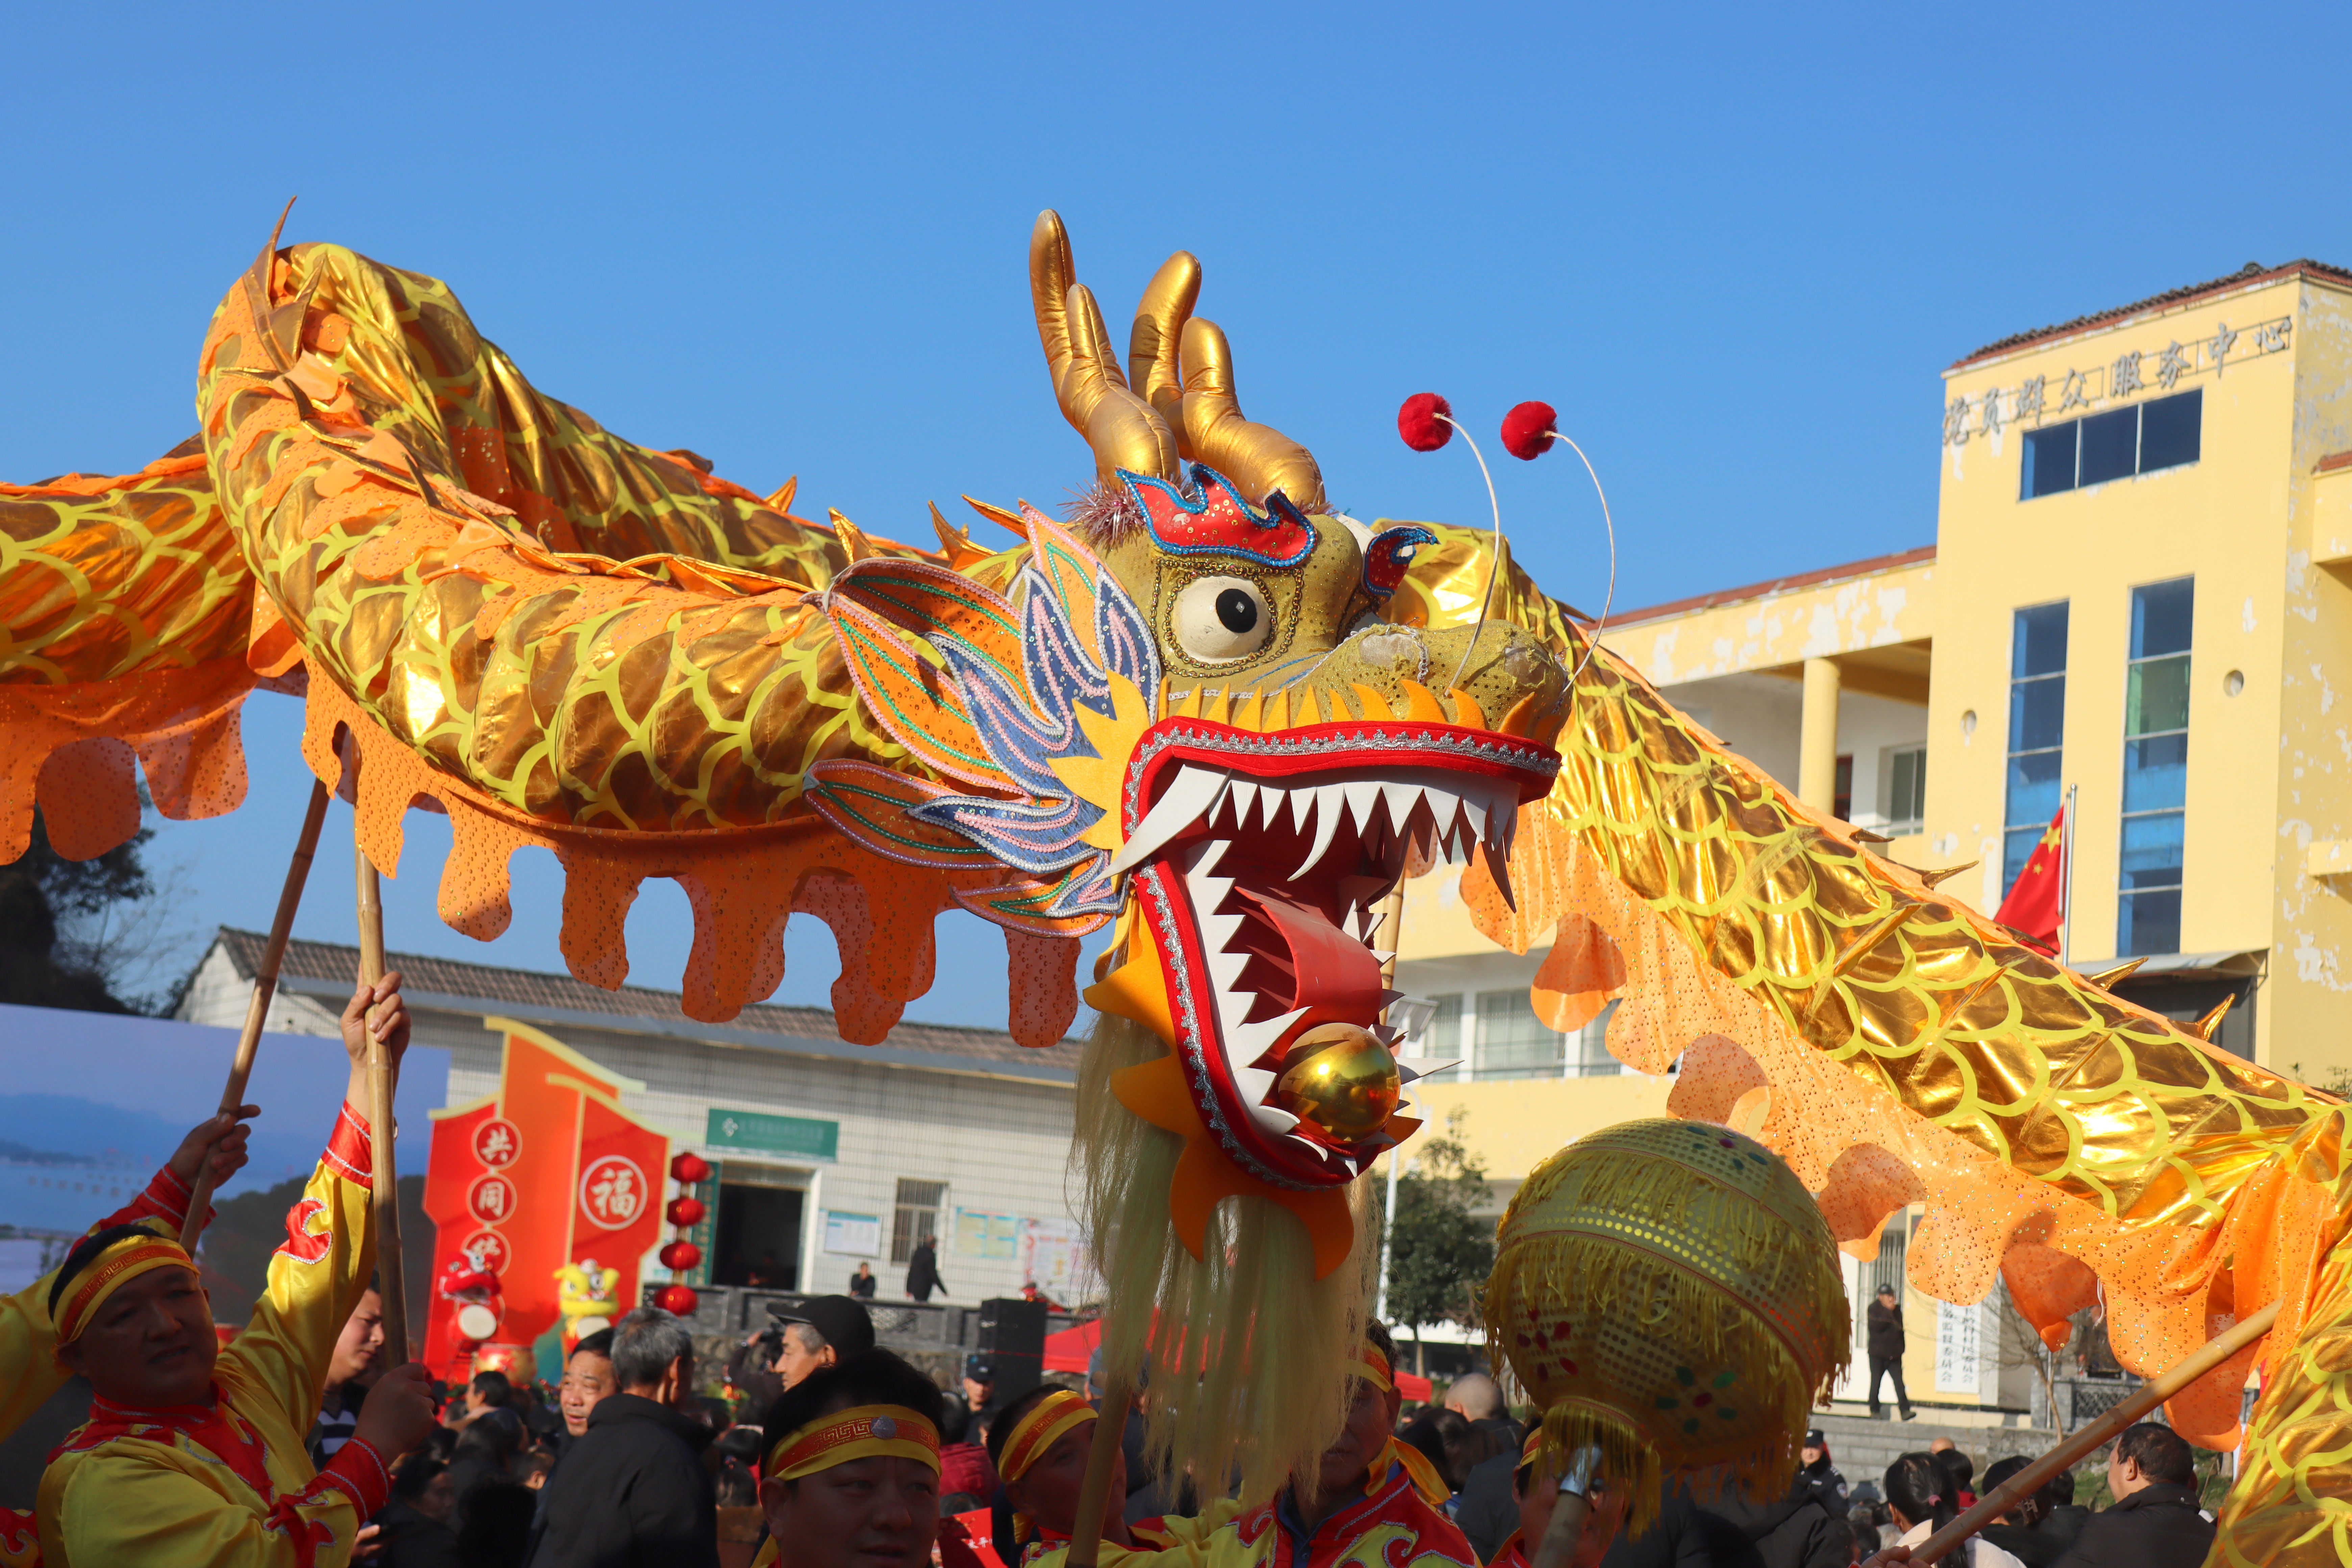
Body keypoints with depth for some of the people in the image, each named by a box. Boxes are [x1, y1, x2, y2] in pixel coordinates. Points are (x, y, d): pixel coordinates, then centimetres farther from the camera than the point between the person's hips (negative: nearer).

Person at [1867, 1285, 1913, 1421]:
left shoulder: (1897, 1310, 13)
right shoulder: (1874, 1308, -3)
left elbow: (1900, 1329, 20)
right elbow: (1877, 1326, -19)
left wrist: (1901, 1348, 14)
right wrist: (1888, 1311, -18)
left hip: (1894, 1354, 4)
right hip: (1878, 1353, -4)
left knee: (1899, 1382, -6)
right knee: (1876, 1382, 1)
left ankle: (1905, 1410, -11)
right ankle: (1875, 1410, 10)